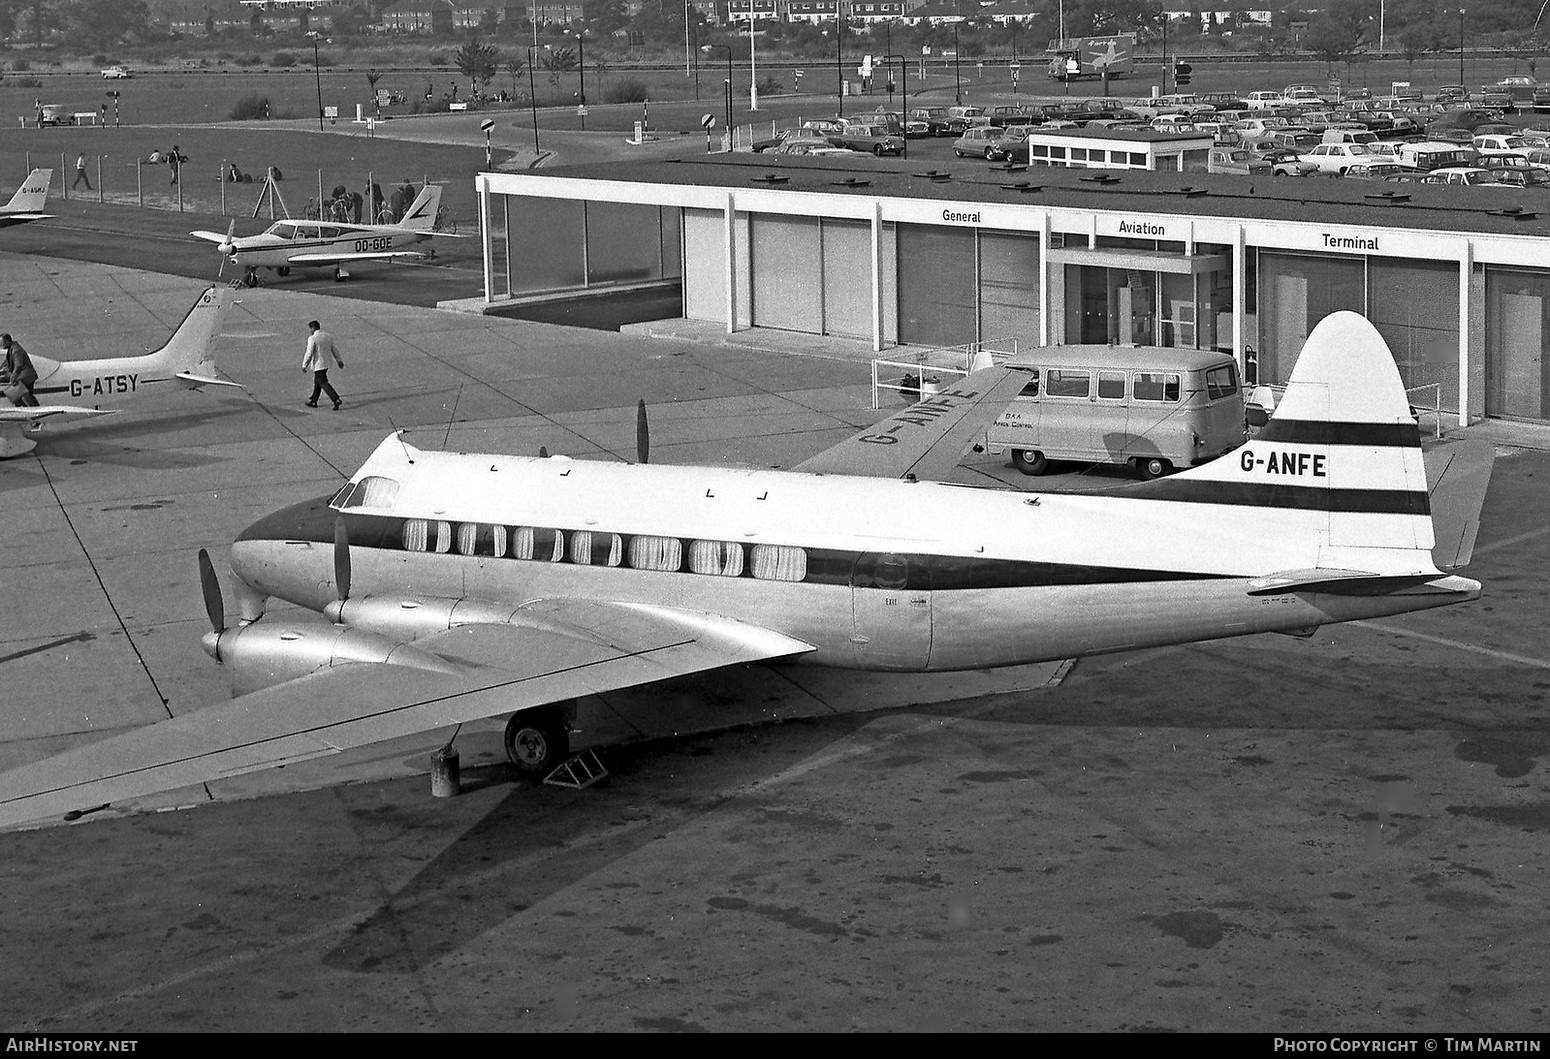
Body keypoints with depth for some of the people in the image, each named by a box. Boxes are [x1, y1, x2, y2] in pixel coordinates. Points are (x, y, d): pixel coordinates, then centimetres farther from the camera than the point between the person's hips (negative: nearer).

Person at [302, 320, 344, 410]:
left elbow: (309, 354, -18)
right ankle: (313, 402, 28)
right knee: (317, 382, 19)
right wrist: (339, 360, 24)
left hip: (318, 365, -8)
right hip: (326, 363, 8)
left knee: (323, 384, -6)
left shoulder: (312, 338, -17)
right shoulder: (328, 336, 4)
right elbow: (334, 349, 13)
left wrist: (304, 366, -8)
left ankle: (336, 400, -18)